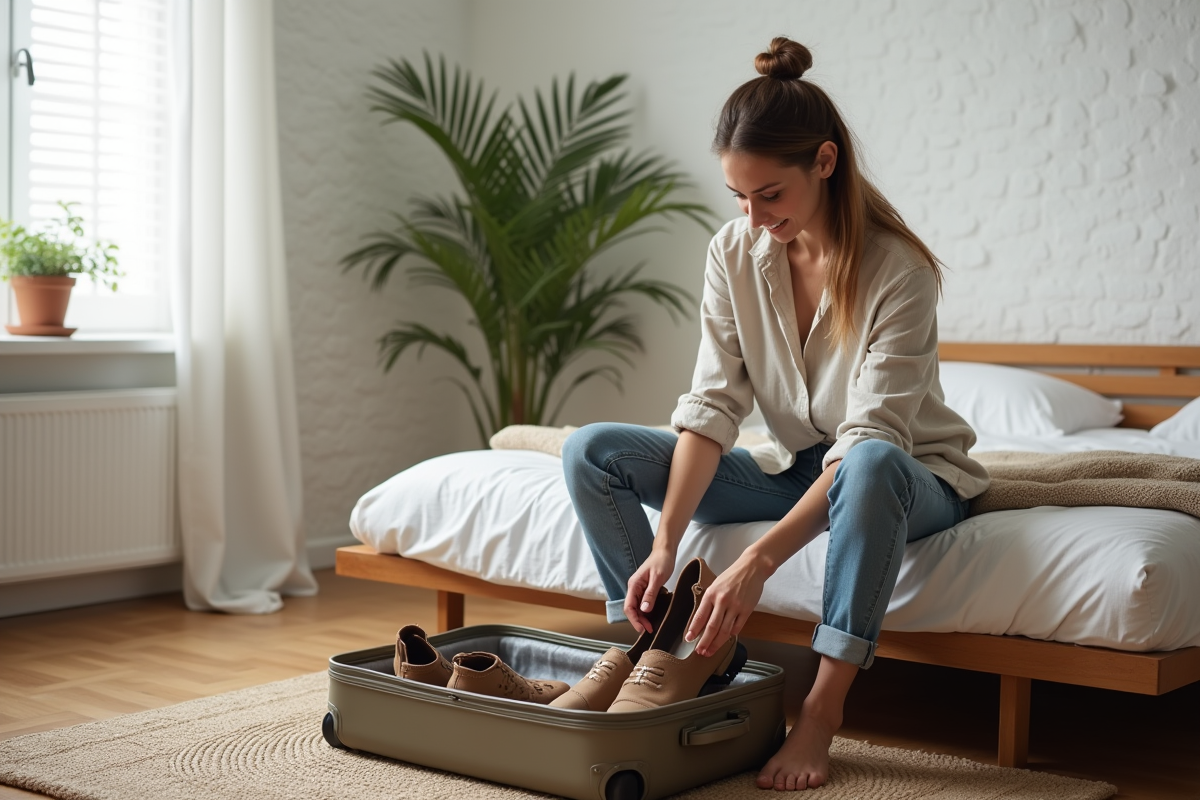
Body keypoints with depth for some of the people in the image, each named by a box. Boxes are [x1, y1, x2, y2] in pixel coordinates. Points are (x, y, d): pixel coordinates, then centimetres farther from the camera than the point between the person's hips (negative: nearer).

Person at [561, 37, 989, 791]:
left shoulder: (897, 269, -24)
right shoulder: (735, 253, -9)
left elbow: (869, 439, -31)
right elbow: (713, 405, -13)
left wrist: (758, 561, -40)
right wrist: (665, 544, -25)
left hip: (912, 478, -5)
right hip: (792, 467, 5)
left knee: (870, 467, -43)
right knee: (591, 452, -9)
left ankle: (822, 711, -34)